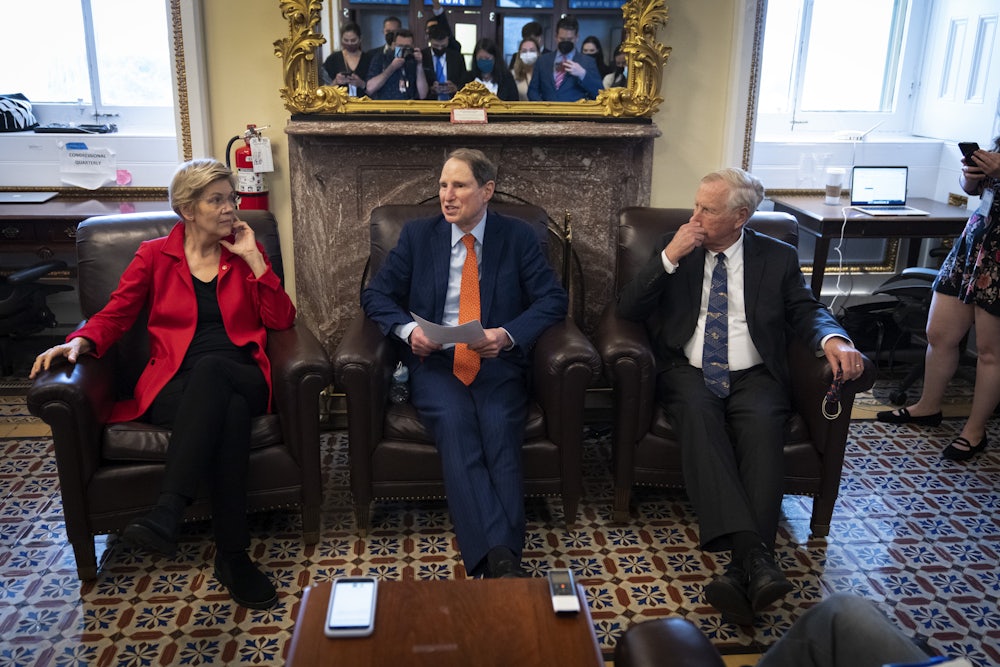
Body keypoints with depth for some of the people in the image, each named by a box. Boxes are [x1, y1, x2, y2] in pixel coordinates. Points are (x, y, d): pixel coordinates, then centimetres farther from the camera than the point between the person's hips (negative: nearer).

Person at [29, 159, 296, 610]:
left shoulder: (246, 251, 17)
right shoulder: (155, 256, 15)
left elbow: (282, 320, 6)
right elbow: (115, 314, 9)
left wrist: (252, 260, -1)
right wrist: (81, 342, -12)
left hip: (240, 380, 1)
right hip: (175, 387, -1)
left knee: (209, 367, -39)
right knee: (229, 414, -39)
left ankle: (164, 516, -45)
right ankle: (232, 556, -36)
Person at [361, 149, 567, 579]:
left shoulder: (518, 237, 11)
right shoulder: (417, 235, 14)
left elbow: (553, 299, 4)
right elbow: (376, 295, 12)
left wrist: (508, 334, -14)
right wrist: (406, 329, -9)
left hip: (497, 362, 0)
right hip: (434, 361, 0)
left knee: (499, 430, -31)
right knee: (454, 424, -31)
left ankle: (501, 558, -32)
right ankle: (499, 557, -38)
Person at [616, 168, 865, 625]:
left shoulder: (777, 257, 13)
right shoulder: (675, 248, 12)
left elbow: (806, 310, 8)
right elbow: (627, 309, 5)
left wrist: (832, 339, -17)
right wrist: (670, 257, -8)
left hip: (753, 376, 0)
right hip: (688, 373, 0)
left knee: (762, 424, -33)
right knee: (697, 416, -34)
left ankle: (743, 571, -39)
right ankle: (754, 556, -44)